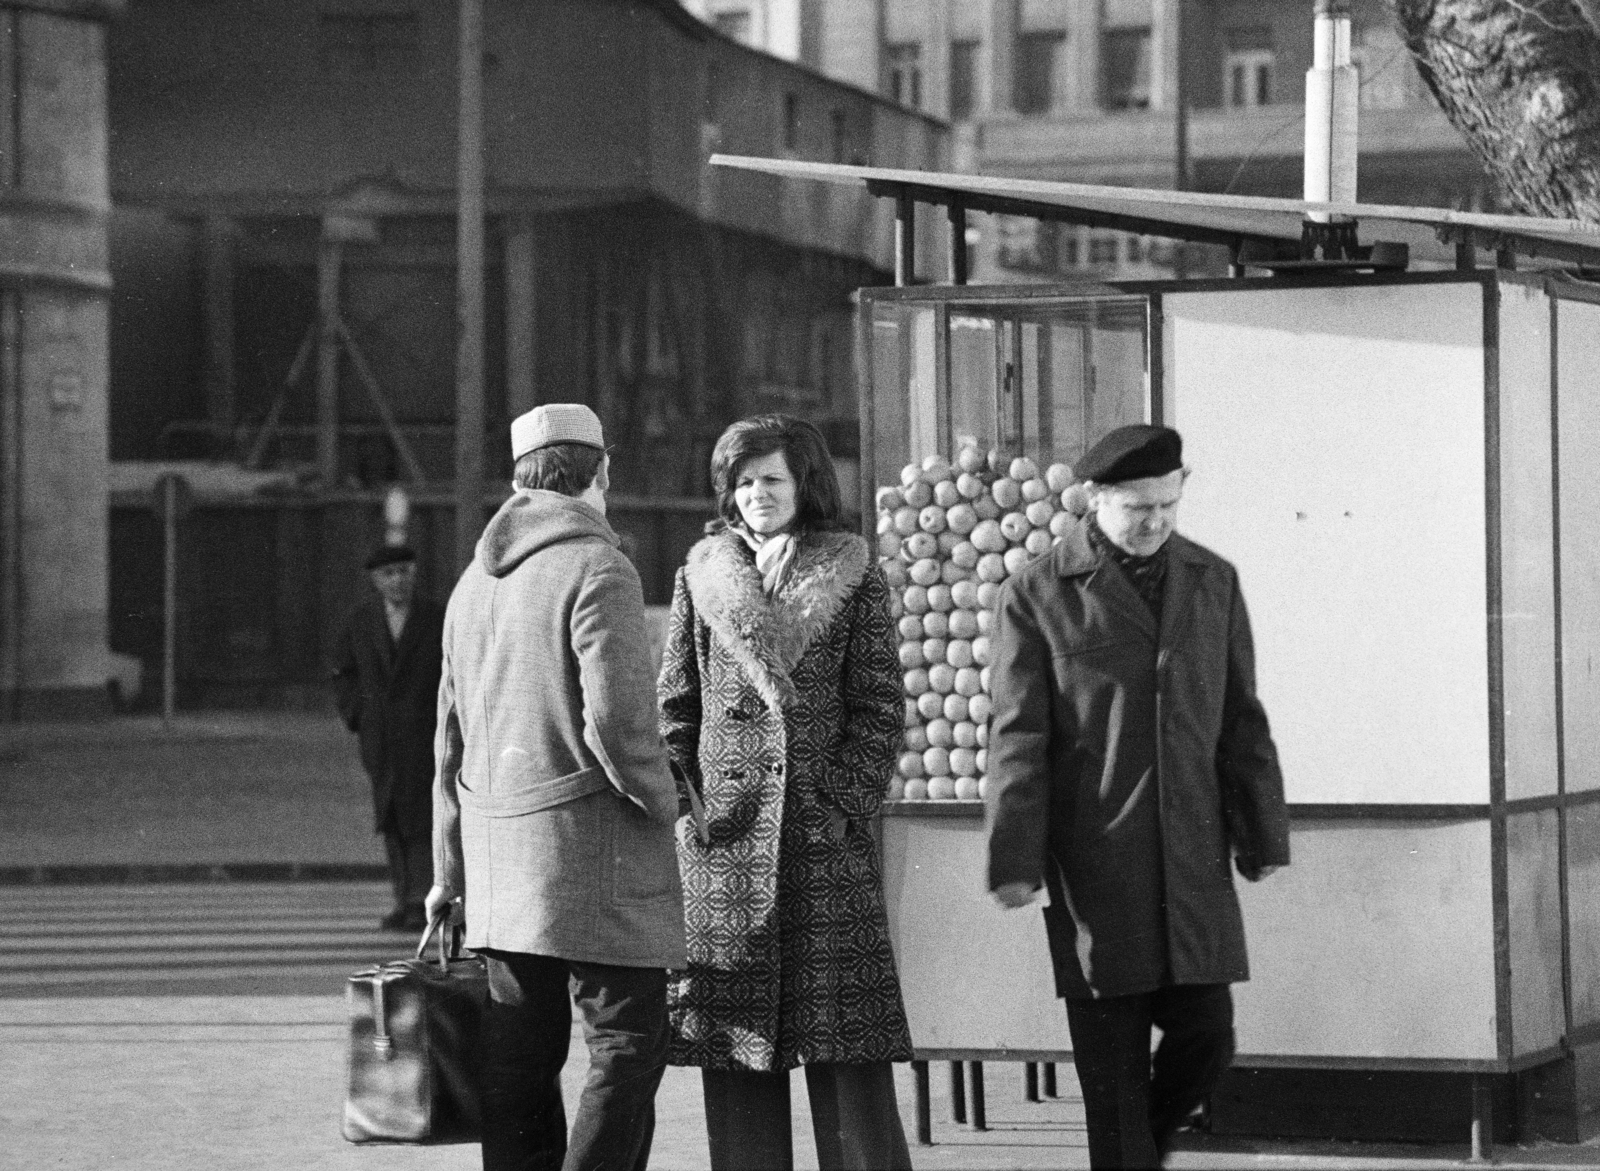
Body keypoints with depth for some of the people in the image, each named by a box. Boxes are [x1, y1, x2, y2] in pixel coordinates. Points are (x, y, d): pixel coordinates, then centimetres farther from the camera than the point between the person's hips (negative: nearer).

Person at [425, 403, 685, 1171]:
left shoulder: (474, 583, 15)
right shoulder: (597, 570, -10)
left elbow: (452, 741, 20)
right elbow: (617, 719, -20)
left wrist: (450, 870, 26)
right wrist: (661, 800, -2)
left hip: (502, 856, 7)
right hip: (595, 848, -7)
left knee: (518, 1063, 8)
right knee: (627, 1046, -4)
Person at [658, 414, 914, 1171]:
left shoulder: (852, 578, 4)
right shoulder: (703, 576, 10)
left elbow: (880, 706, 1)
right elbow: (675, 706, 10)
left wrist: (845, 804, -8)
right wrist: (683, 806, 1)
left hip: (826, 834, -2)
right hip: (725, 839, 2)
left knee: (845, 1034, -3)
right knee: (734, 1037, 4)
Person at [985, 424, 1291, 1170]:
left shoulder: (1212, 582, 9)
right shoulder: (1036, 596, -3)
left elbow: (1241, 723, 11)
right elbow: (1017, 739, -6)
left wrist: (1263, 837, 8)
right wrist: (1014, 861, -11)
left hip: (1192, 861, 3)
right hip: (1094, 870, -3)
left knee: (1205, 1039, 0)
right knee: (1112, 1062, 0)